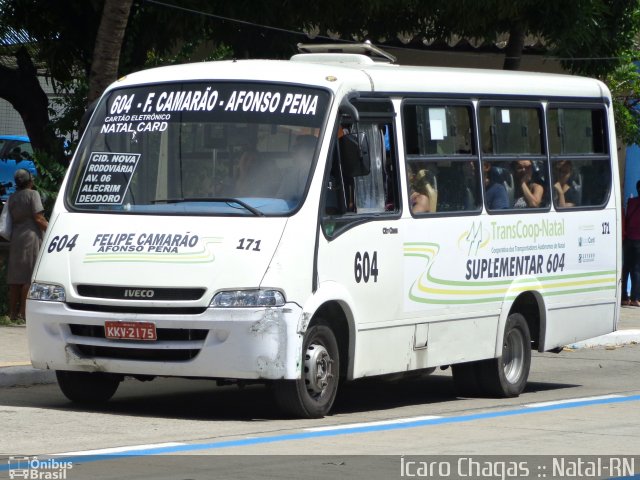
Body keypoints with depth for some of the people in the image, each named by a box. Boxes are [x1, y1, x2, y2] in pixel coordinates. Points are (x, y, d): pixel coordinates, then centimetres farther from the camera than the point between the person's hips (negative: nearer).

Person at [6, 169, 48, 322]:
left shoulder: (12, 198, 13)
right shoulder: (32, 194, -6)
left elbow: (11, 219, 12)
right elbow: (38, 218, -12)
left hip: (15, 237, 7)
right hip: (31, 236, -7)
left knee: (15, 276, 8)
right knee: (30, 276, -7)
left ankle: (13, 312, 7)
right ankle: (22, 312, -12)